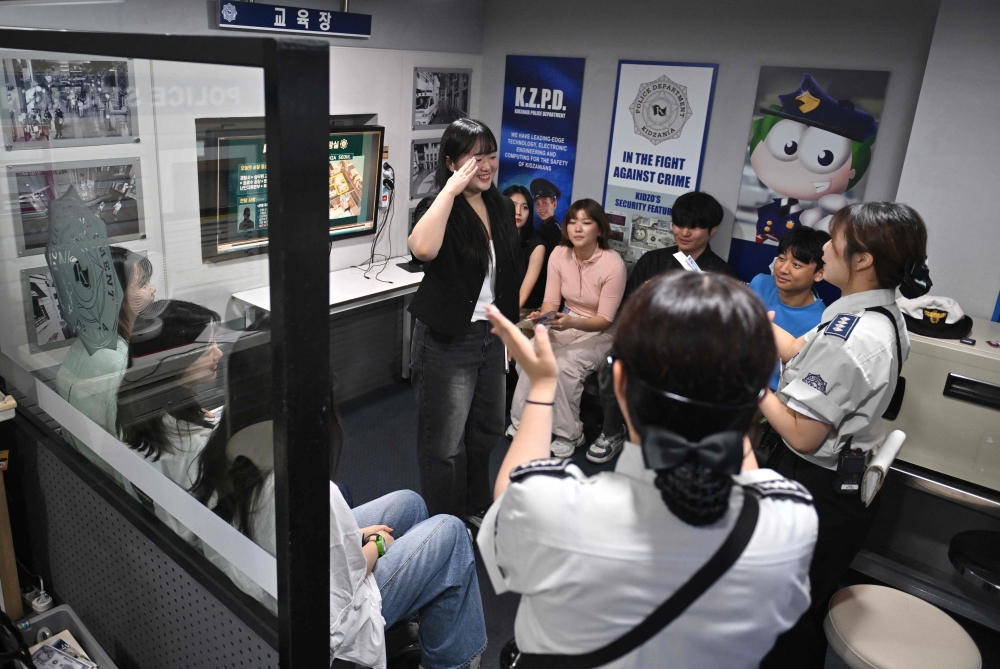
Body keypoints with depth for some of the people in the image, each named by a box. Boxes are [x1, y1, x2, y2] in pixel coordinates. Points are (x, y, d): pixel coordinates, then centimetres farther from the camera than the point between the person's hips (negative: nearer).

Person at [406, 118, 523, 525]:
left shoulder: (501, 207, 5)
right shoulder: (439, 208, -15)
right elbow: (423, 249, -40)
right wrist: (451, 189, -31)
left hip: (491, 335, 7)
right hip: (447, 340, -7)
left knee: (486, 431, 22)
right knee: (444, 444, 4)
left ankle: (475, 509, 44)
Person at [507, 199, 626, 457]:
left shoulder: (613, 263, -21)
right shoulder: (559, 254, -6)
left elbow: (605, 320, -19)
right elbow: (551, 300, -2)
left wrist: (572, 322, -37)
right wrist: (543, 317, -26)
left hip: (600, 333, -4)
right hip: (567, 325, 4)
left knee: (563, 366, -30)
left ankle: (569, 434, -8)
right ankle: (522, 424, -6)